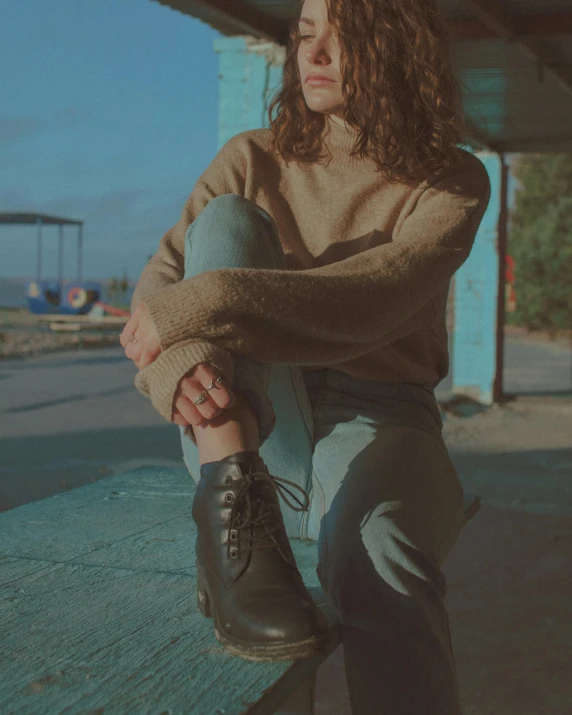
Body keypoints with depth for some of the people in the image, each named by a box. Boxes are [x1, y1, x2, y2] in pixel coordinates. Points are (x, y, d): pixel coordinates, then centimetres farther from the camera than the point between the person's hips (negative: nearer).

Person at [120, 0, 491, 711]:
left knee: (378, 560, -38)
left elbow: (372, 299, -20)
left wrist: (205, 307, -30)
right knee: (226, 222, -20)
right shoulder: (253, 160, 8)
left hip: (373, 420, -2)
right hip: (245, 429, 3)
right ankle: (234, 502, -37)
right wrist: (177, 362, -28)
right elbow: (158, 282, -4)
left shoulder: (451, 183, 0)